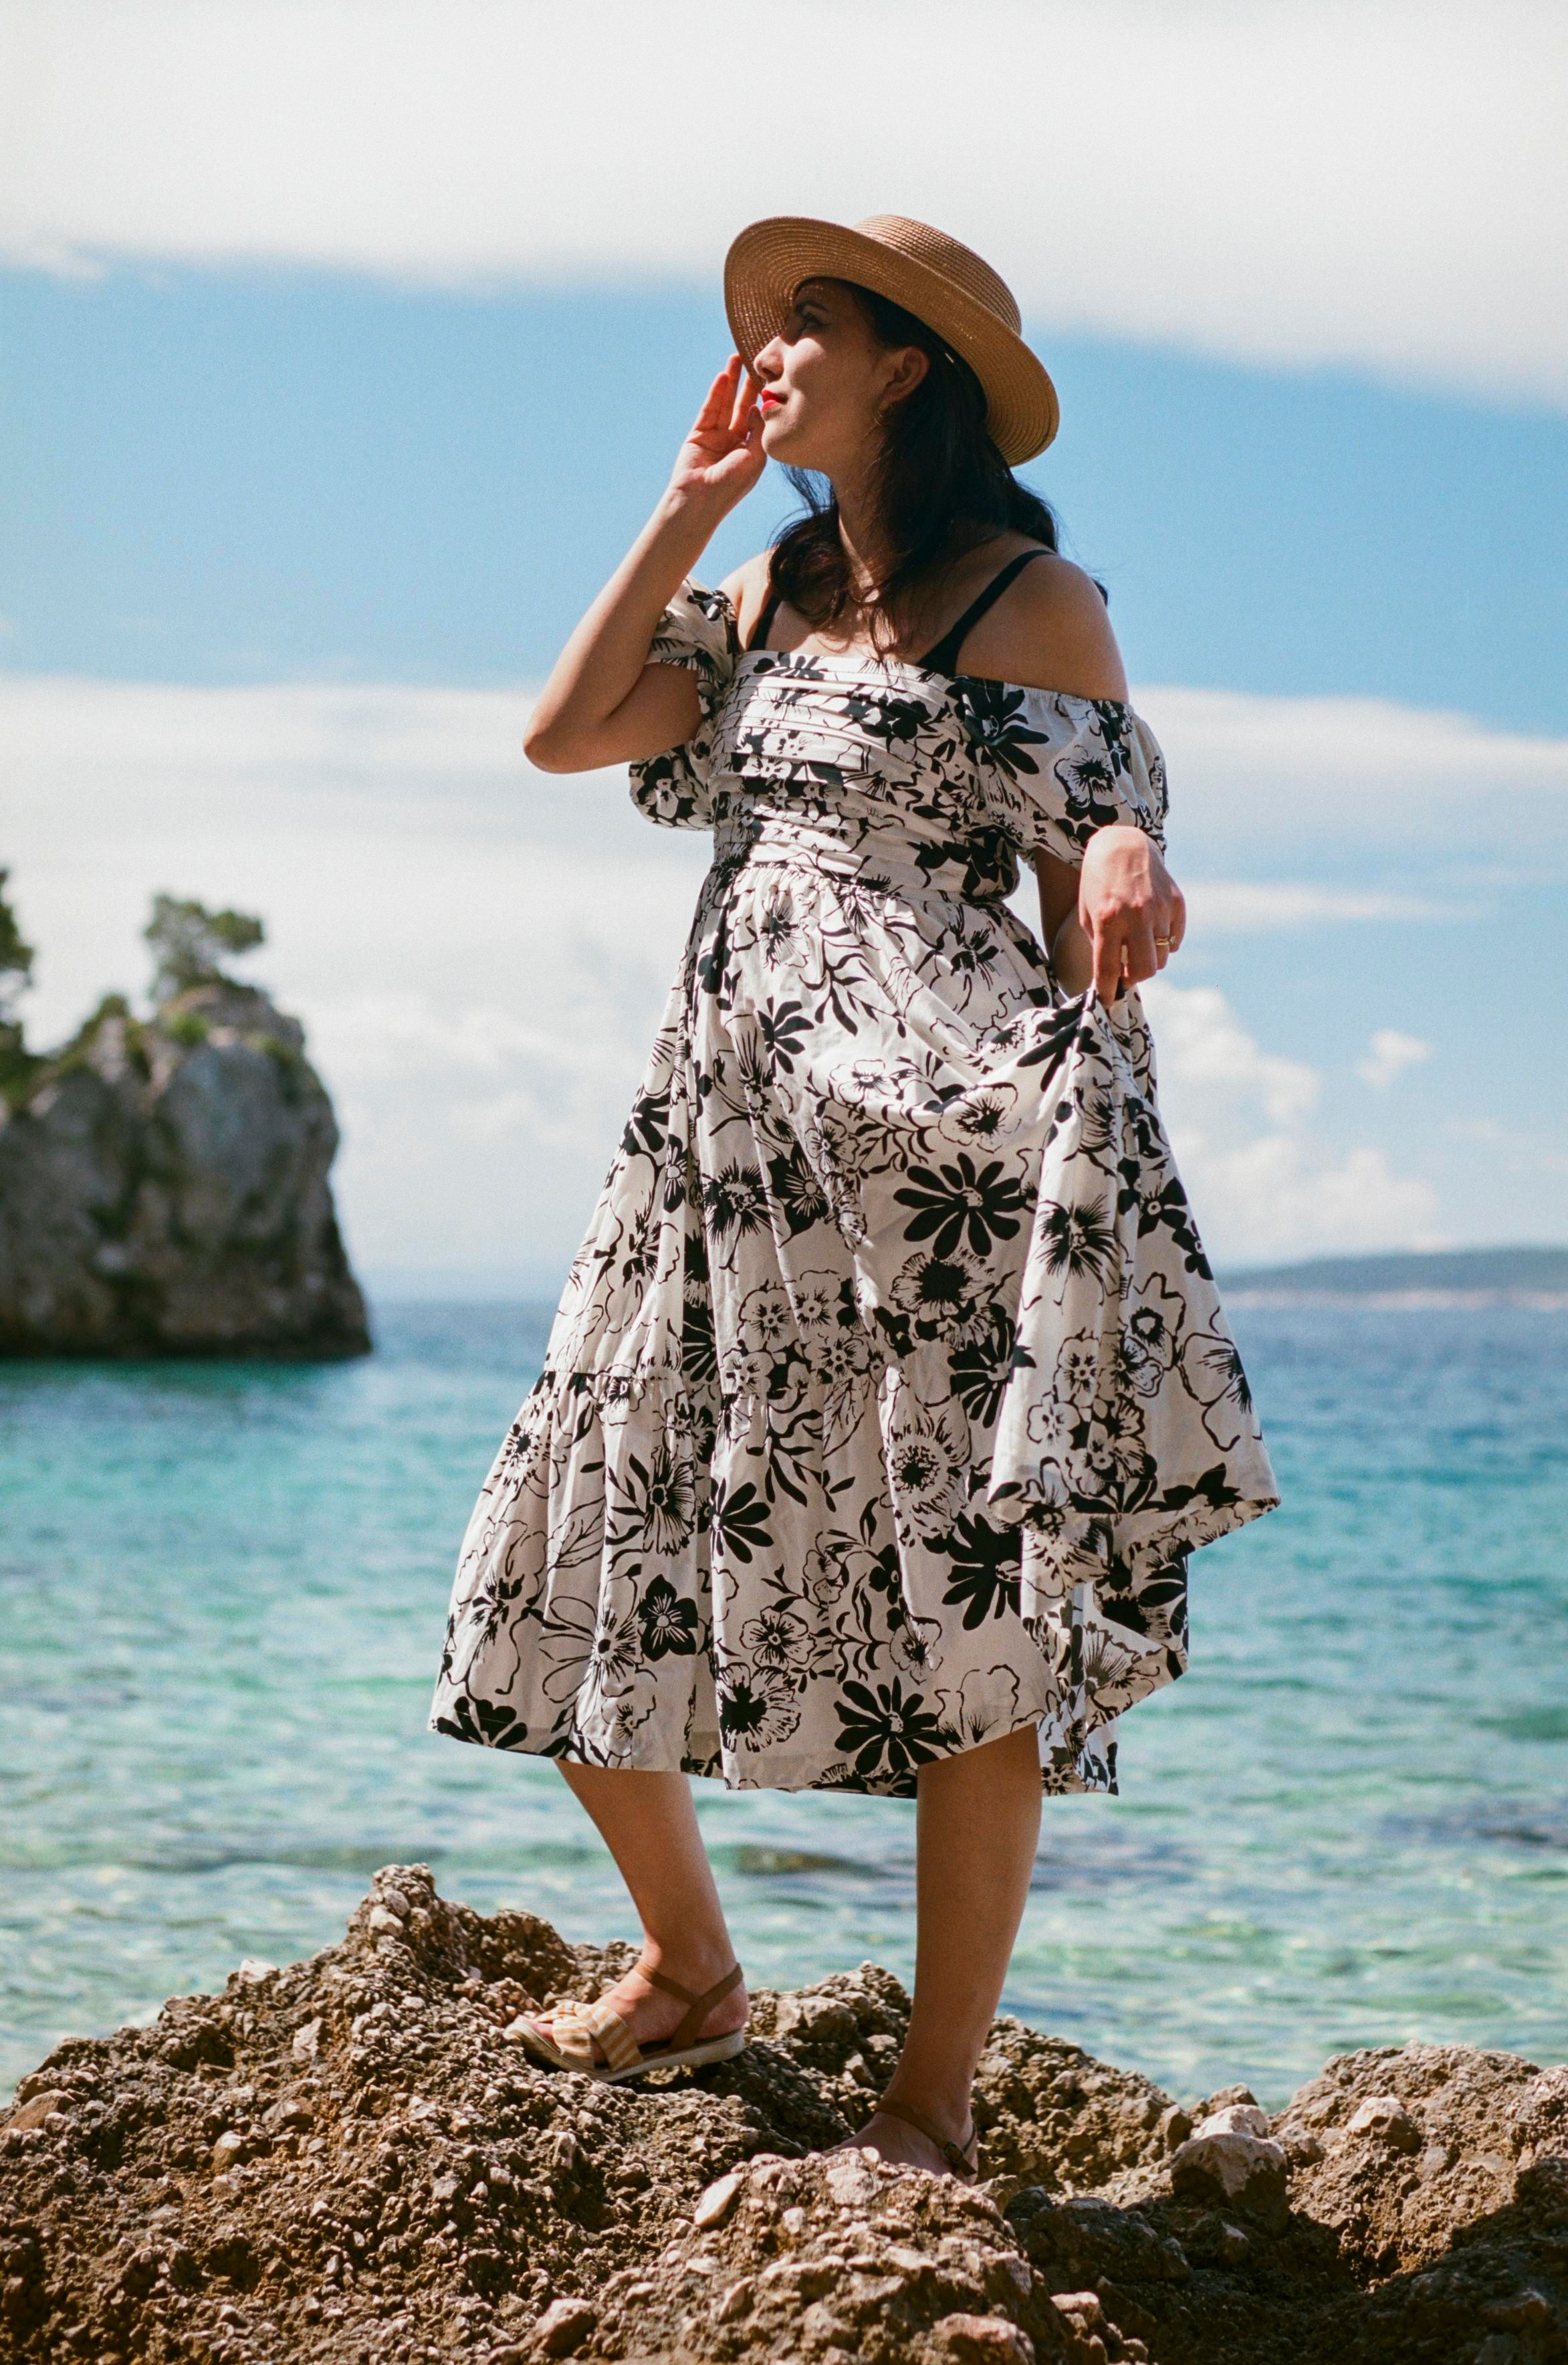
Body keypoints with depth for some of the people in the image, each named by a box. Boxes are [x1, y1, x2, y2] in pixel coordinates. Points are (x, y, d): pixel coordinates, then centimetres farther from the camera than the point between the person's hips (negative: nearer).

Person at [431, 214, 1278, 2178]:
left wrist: (1129, 895, -28)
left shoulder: (1028, 601, 0)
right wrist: (688, 507, 10)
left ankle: (934, 2102, 3)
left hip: (932, 1135, -7)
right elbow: (563, 734, 8)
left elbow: (1094, 869, -4)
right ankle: (687, 1972, 27)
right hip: (729, 1116, 7)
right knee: (585, 1568, 7)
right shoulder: (767, 596, 18)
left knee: (965, 1605, -6)